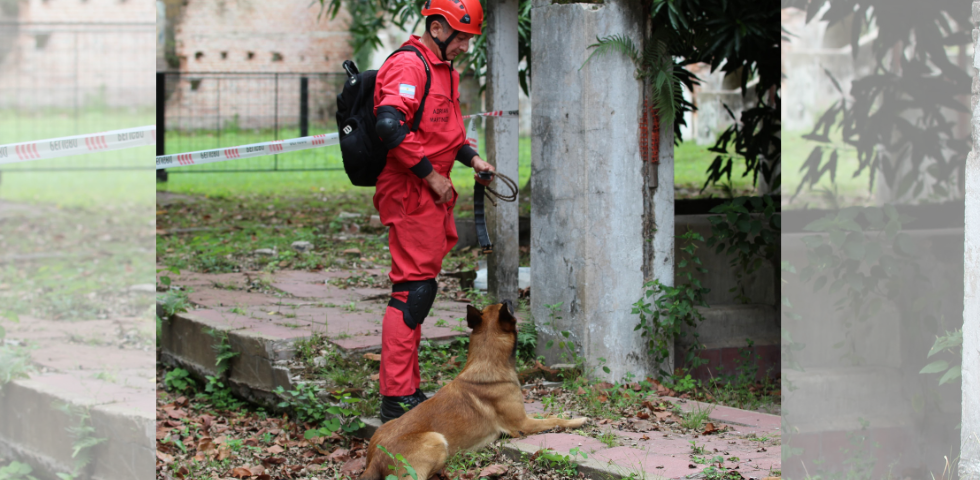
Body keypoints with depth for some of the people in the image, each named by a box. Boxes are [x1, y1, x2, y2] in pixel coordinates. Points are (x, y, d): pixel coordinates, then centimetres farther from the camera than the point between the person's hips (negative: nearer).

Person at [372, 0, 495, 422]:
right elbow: (390, 125, -27)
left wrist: (471, 158, 12)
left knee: (416, 290, 13)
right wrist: (430, 174, -21)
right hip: (409, 194, -10)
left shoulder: (444, 70, 20)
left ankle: (408, 389, 19)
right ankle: (396, 398, -11)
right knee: (415, 288, -12)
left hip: (432, 196, 10)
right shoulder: (408, 65, -14)